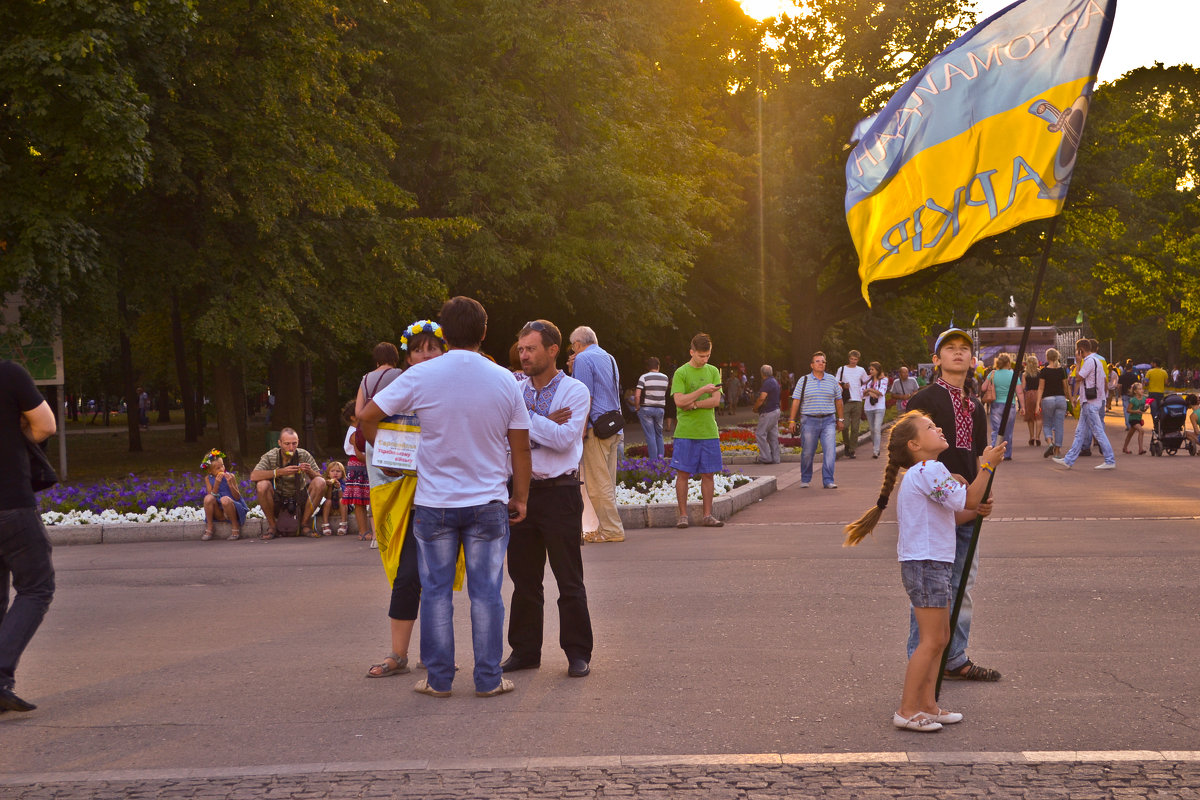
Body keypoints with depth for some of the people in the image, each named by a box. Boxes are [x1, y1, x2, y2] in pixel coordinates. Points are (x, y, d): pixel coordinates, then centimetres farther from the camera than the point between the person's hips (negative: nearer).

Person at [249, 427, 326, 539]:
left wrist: (309, 471, -33)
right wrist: (280, 472, -36)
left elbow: (318, 478, -9)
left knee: (320, 482, -21)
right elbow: (253, 476, -26)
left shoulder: (304, 455, -8)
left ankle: (304, 525, -13)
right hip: (277, 500, -1)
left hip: (299, 498, 1)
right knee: (262, 485, -30)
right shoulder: (270, 456, -12)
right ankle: (272, 527, -14)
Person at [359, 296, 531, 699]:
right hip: (488, 502, 1)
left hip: (434, 503, -1)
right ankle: (488, 679, 9)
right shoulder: (504, 381, -2)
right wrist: (520, 497, 13)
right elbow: (520, 447, 3)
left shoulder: (421, 376, -8)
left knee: (436, 591, 8)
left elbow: (366, 417, -4)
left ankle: (439, 679, 12)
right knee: (486, 592, 6)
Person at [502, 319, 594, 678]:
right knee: (523, 577, 10)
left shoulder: (574, 391, -3)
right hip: (521, 490, 4)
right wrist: (546, 425, -13)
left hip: (559, 493, -4)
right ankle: (525, 650, 20)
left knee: (569, 580, 2)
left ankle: (578, 653, 11)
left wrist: (525, 418, -11)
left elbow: (565, 439, -16)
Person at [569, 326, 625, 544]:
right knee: (607, 482, 13)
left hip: (596, 427, -9)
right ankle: (608, 526, 17)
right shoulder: (609, 358, 19)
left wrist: (581, 431, -15)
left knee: (597, 483, -5)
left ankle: (612, 530, -5)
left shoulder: (583, 359, -8)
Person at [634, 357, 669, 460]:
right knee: (659, 434, 18)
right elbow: (664, 393, 12)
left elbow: (637, 395, -16)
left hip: (646, 408, -3)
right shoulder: (665, 378, 4)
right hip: (660, 409, 3)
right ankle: (661, 455, 4)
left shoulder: (644, 377, -9)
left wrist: (637, 407, -3)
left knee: (650, 435, 1)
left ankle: (654, 460, 0)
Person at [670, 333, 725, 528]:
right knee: (683, 473, -2)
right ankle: (683, 515, 4)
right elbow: (679, 401, -12)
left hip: (709, 431, 3)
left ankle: (707, 515, 10)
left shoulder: (713, 371, 10)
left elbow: (716, 400, 0)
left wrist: (694, 404, -10)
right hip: (685, 432, -3)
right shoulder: (681, 373, -1)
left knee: (708, 474, 4)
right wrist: (703, 390, -15)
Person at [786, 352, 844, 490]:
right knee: (807, 452, 2)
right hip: (809, 421, -1)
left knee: (830, 451, -10)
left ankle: (828, 481, -6)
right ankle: (805, 480, 18)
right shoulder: (803, 381, 3)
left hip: (828, 421, 1)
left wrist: (840, 419, 14)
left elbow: (838, 400, 15)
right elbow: (796, 401, 2)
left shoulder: (832, 380, 9)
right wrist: (791, 420, -4)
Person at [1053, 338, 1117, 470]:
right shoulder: (1096, 360, 17)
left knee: (1098, 432, -7)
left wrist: (1078, 362, -4)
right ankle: (1068, 460, 13)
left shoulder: (1089, 361, -15)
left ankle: (1110, 461, -4)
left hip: (1090, 403, -10)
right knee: (1080, 432, 10)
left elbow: (1078, 378, -15)